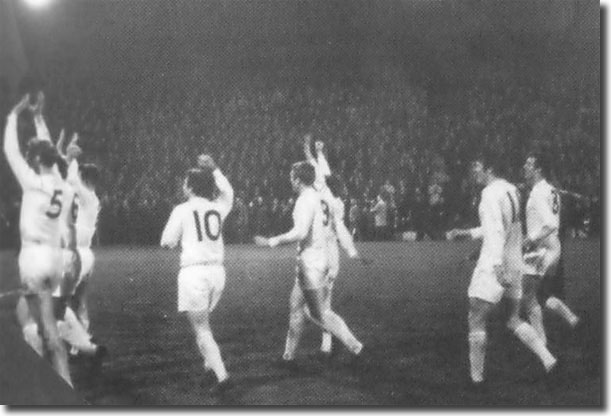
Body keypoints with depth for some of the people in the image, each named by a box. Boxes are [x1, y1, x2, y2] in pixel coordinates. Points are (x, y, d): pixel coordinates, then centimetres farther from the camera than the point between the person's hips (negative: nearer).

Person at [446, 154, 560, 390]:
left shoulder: (491, 193, -14)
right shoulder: (511, 191, 13)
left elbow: (496, 231, -24)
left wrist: (498, 267, -31)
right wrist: (465, 233, 23)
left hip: (494, 266, -9)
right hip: (514, 263, 9)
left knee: (476, 322, 1)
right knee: (514, 320, 18)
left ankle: (476, 379, 4)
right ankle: (549, 361, 5)